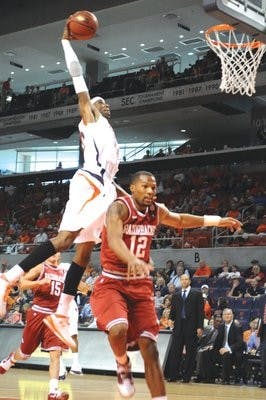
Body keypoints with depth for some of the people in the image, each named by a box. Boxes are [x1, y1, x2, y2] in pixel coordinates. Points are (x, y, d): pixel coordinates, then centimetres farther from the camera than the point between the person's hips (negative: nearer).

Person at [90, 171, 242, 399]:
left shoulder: (157, 211, 5)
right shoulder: (119, 208, -16)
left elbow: (180, 221, 28)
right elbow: (114, 239, -37)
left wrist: (219, 221, 27)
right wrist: (132, 260, -57)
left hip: (141, 285, 5)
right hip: (111, 283, -5)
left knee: (149, 347, -2)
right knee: (119, 329, -30)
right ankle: (123, 365, 4)